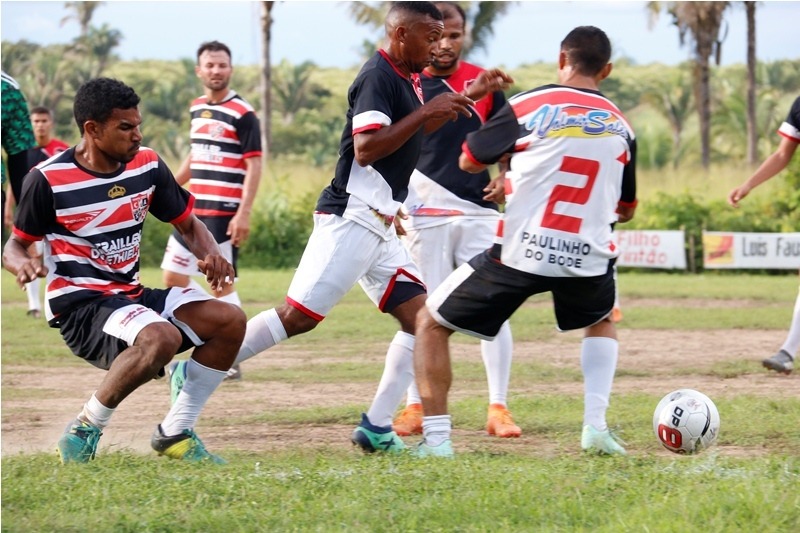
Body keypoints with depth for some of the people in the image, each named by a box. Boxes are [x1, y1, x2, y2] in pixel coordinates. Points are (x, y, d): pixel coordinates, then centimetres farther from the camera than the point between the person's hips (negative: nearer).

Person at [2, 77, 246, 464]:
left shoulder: (148, 166, 4)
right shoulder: (48, 179, -12)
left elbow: (188, 223, 15)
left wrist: (211, 255, -7)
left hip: (131, 296, 7)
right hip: (78, 304, -7)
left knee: (230, 321, -9)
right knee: (161, 338, -35)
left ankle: (175, 432, 1)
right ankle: (84, 431, -18)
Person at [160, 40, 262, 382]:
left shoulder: (242, 113, -10)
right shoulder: (197, 108, 12)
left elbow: (254, 165, -13)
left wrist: (244, 213, -21)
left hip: (224, 213, -8)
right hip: (193, 209, 8)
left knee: (222, 283, -6)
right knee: (173, 275, 8)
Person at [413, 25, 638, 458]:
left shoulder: (529, 107, -2)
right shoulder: (621, 129, 9)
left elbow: (468, 162, 9)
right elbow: (625, 211, 21)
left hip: (520, 252, -3)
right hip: (588, 259, 3)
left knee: (430, 323, 14)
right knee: (601, 322, 37)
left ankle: (435, 438, 3)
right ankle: (596, 426, 19)